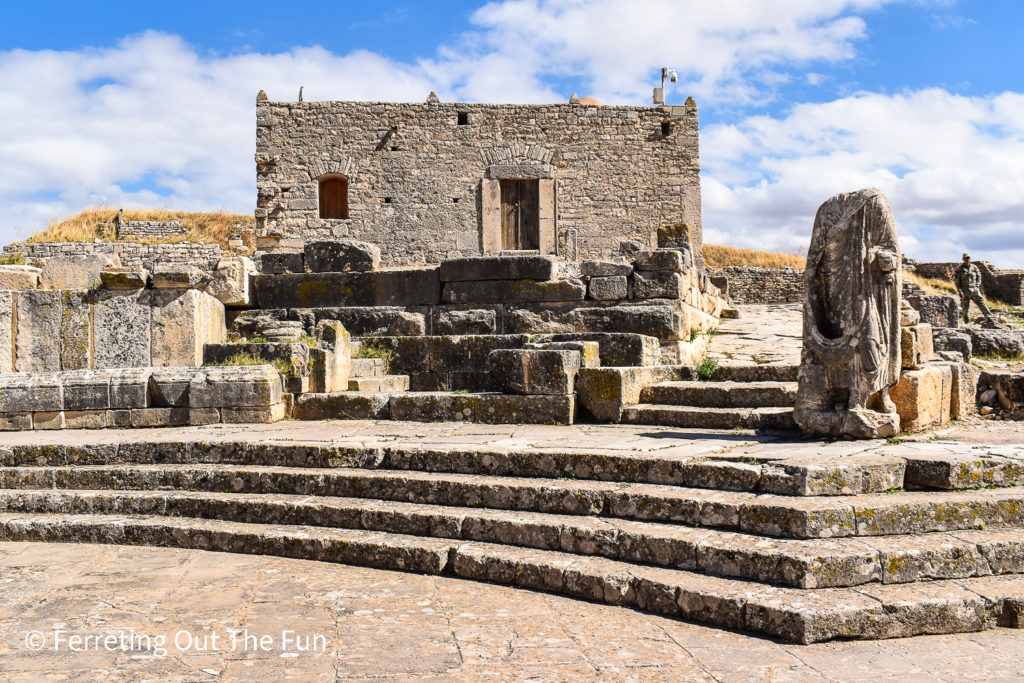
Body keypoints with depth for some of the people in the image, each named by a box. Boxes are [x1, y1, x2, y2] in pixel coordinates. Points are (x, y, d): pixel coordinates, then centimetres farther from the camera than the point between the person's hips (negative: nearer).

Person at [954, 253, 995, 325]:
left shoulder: (974, 267, 7)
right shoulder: (960, 269, -1)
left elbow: (979, 277, 15)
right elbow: (957, 280, -1)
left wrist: (977, 286, 1)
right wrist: (960, 291, -10)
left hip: (974, 289, 2)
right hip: (965, 291, -2)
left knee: (981, 303, -7)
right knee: (965, 307, 0)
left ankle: (989, 318, -8)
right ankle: (967, 322, 13)